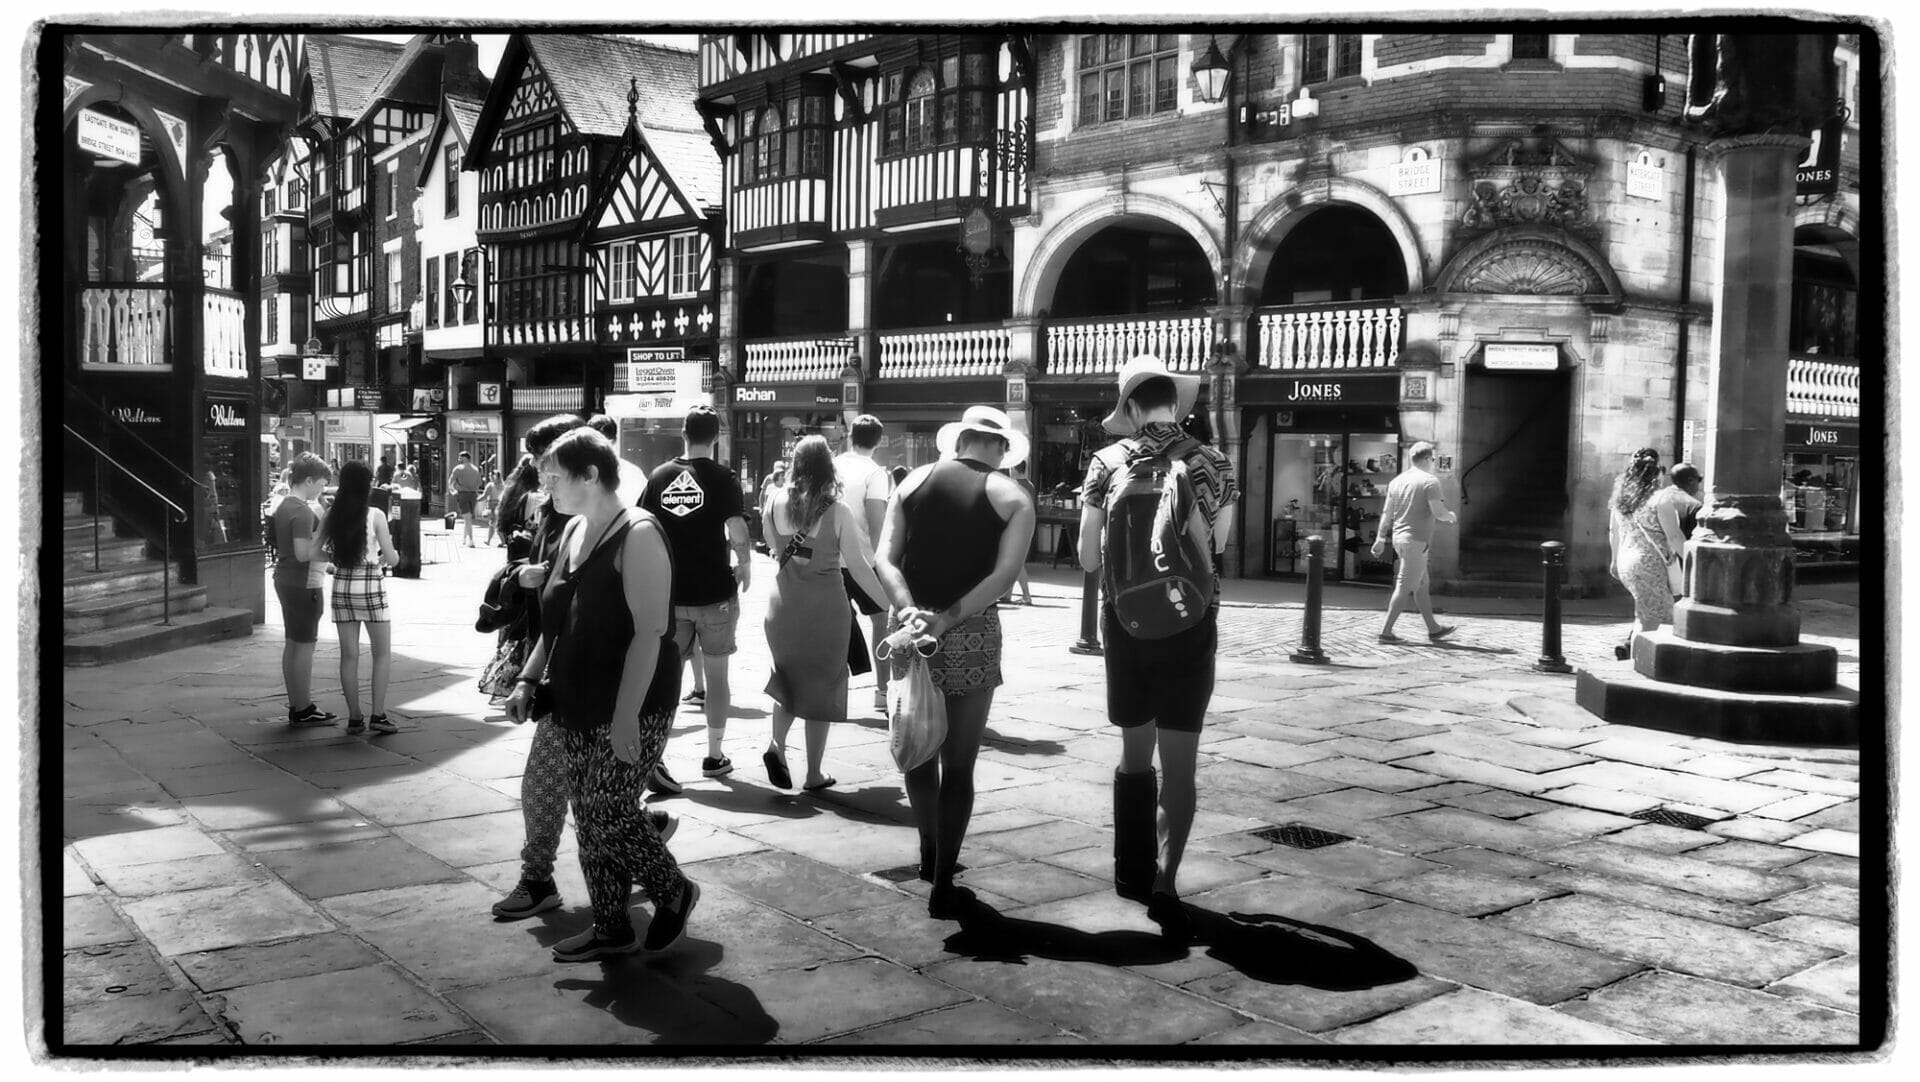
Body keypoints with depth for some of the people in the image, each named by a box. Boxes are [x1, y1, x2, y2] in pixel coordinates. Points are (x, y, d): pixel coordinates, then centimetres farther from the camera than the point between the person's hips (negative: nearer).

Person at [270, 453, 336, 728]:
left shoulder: (281, 505, 10)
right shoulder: (303, 511, -19)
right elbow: (303, 553, -24)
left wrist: (322, 562, 15)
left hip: (284, 579, 10)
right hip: (303, 583, -10)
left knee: (292, 644, 15)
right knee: (305, 646, -2)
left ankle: (296, 706, 22)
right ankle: (304, 710, 5)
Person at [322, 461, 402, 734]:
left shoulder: (331, 515, -1)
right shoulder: (375, 516, -11)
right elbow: (392, 559, -9)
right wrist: (390, 552, 13)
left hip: (342, 587, 4)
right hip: (371, 588, -3)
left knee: (349, 656, 9)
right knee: (382, 653, 8)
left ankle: (354, 718, 11)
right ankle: (377, 715, 1)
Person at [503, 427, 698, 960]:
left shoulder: (638, 535, -15)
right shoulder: (572, 531, 11)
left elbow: (650, 631, -20)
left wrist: (626, 714, -24)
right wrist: (528, 679, 12)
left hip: (630, 709, -8)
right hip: (577, 705, 8)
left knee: (609, 814, -7)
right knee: (589, 818, 11)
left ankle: (674, 893, 16)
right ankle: (611, 928, 23)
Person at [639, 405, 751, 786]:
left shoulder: (659, 475, 2)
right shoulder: (722, 477, -8)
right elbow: (736, 531, -16)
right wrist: (745, 566, 2)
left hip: (670, 592, 2)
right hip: (715, 591, -2)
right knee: (716, 673, 12)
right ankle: (715, 756, 20)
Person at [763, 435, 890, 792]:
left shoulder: (775, 503, -4)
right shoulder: (838, 511, -12)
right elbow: (857, 565, -11)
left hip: (783, 605, 3)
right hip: (826, 607, -2)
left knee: (788, 679, 20)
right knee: (822, 686, 10)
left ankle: (777, 744, -4)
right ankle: (814, 774, 15)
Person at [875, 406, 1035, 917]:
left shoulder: (914, 481, 7)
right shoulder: (1012, 498, 1)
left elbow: (885, 559, -5)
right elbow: (1004, 574, -13)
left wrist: (910, 610, -15)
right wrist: (948, 619, -18)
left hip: (911, 627, 3)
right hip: (972, 635, -3)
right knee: (958, 764, 5)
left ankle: (929, 853, 37)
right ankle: (942, 885, 7)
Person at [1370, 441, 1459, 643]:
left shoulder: (1396, 481, 9)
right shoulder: (1430, 481, -11)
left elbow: (1386, 513, 10)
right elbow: (1438, 512, -17)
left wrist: (1380, 538, 13)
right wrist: (1451, 517, 4)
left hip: (1399, 537, 8)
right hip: (1417, 540, -8)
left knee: (1421, 585, 18)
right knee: (1404, 588, -5)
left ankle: (1433, 628, 27)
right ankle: (1386, 631, -6)